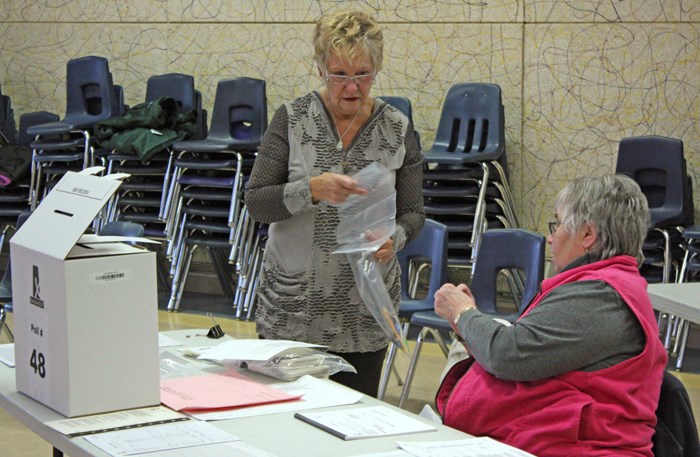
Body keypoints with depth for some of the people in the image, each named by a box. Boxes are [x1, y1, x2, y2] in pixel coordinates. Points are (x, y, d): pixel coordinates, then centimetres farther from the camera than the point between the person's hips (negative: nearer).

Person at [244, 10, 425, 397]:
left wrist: (394, 240, -17)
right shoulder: (292, 119, -3)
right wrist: (311, 189, -23)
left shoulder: (397, 129, 1)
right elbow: (255, 202, -7)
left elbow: (413, 213, 5)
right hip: (292, 305, -1)